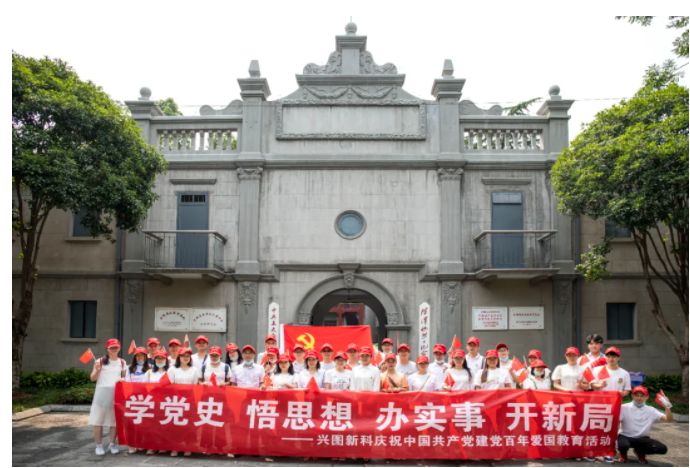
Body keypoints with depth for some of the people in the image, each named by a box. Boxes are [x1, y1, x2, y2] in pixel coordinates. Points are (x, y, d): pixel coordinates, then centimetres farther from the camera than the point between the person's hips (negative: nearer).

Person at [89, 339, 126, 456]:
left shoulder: (122, 363, 12)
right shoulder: (100, 361, 3)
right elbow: (93, 378, 2)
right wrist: (97, 370, -16)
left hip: (116, 393, 2)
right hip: (102, 392, -2)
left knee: (115, 420, 4)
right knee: (98, 420, -1)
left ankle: (112, 444, 15)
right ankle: (99, 445, 8)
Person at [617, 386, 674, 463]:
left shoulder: (651, 410, 1)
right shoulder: (624, 408, -8)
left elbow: (669, 420, -7)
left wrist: (667, 407, -21)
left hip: (642, 439, 4)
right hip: (625, 437, -4)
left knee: (662, 449, -20)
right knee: (623, 445, -39)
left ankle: (640, 452, 12)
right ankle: (623, 454, 5)